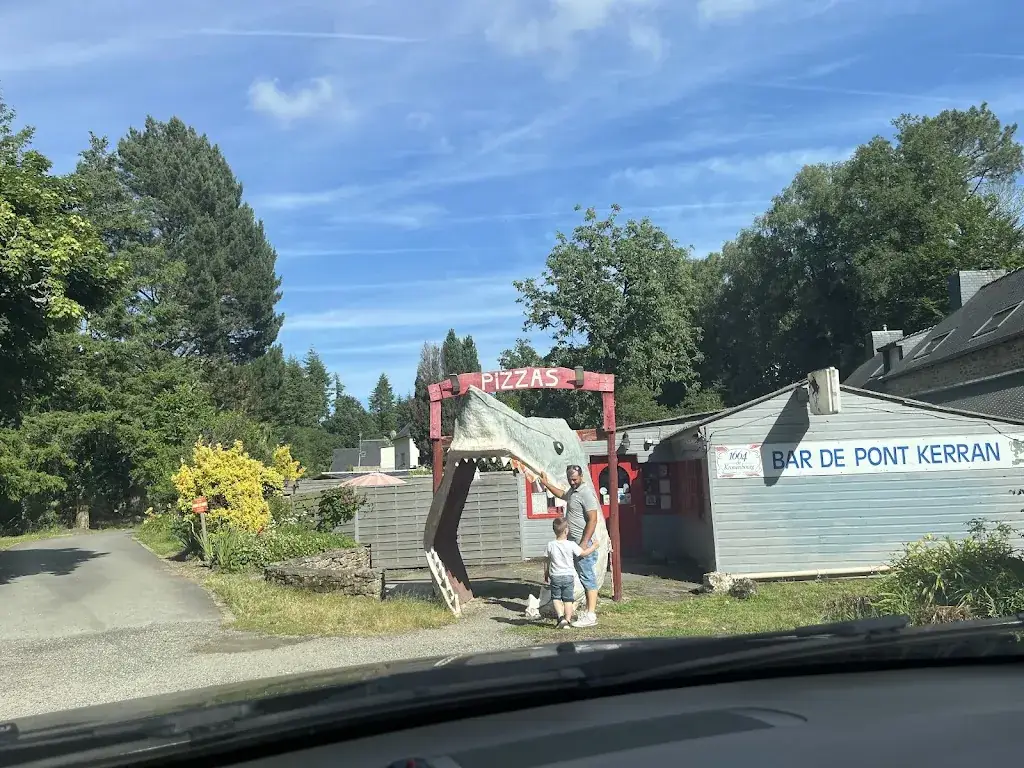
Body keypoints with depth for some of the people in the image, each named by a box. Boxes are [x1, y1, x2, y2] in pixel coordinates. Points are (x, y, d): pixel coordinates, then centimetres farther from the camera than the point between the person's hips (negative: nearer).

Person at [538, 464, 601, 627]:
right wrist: (547, 484, 40)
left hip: (583, 543, -10)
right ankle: (589, 610, 17)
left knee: (588, 577, -9)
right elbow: (563, 495, 41)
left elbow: (593, 520, -21)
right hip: (574, 542, 10)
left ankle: (591, 615, -9)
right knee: (586, 577, 12)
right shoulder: (573, 491, 15)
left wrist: (584, 544, -24)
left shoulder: (586, 493, -15)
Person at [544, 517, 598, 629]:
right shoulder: (571, 545, -12)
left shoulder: (550, 545, -6)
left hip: (555, 576, 1)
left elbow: (546, 561, 2)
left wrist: (546, 574, 16)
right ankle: (567, 620, 9)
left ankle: (560, 616, -4)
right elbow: (584, 553, -3)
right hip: (568, 576, -1)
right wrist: (593, 547, 13)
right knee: (568, 599, 8)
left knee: (556, 598, 12)